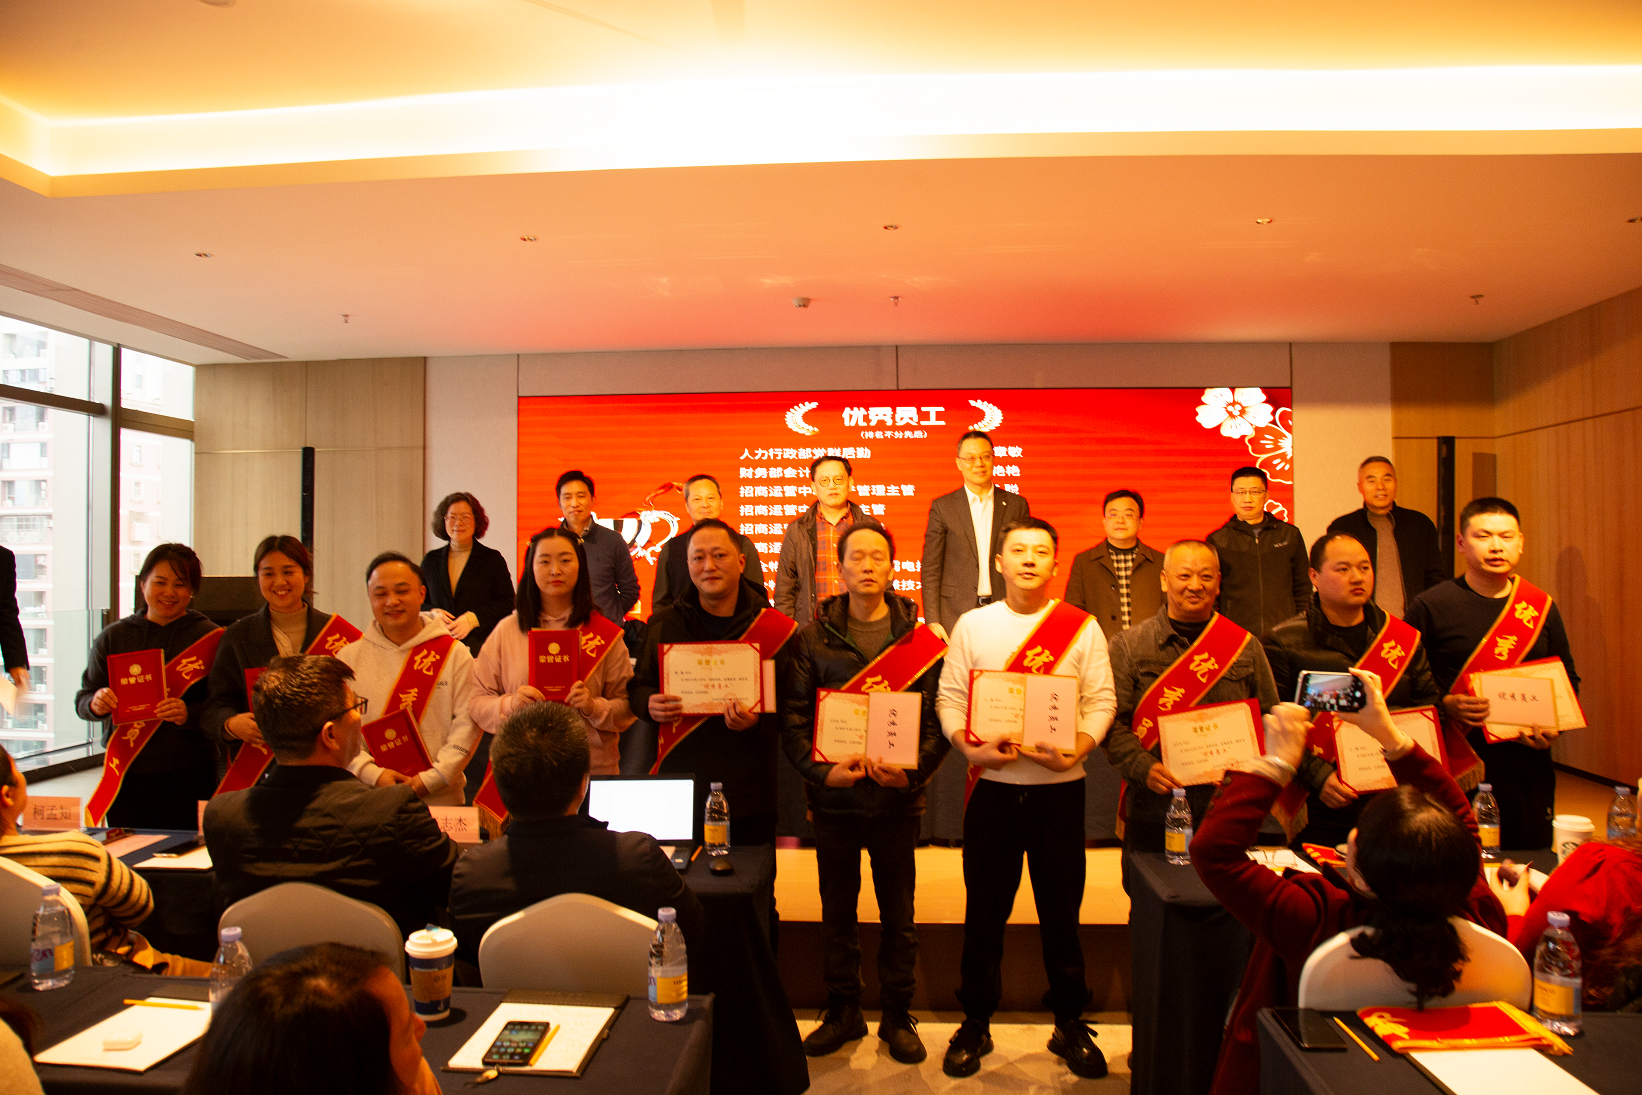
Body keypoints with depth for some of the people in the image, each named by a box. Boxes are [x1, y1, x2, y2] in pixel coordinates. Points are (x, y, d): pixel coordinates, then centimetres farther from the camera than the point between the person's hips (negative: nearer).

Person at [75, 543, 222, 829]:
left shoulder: (210, 638, 0)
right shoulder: (113, 637, 10)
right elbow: (82, 701, 11)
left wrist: (189, 714, -23)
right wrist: (97, 704, -11)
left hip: (188, 776, -3)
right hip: (125, 775, 3)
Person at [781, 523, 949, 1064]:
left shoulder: (922, 640, 0)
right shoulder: (813, 638, 0)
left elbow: (939, 719, -2)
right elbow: (794, 716, -2)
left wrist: (912, 772, -16)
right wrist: (822, 770, -15)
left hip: (896, 797, 0)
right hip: (833, 796, 1)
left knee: (898, 913, 11)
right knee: (837, 911, 13)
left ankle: (897, 1015, 29)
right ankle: (842, 1012, 30)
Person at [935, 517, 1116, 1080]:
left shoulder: (1083, 627, 3)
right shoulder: (972, 625, 4)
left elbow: (1101, 700, -1)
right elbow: (949, 697, 1)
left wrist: (1076, 749, -17)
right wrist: (970, 748, -15)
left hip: (1060, 785, 0)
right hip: (992, 786, 0)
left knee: (1061, 910, 9)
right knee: (985, 911, 8)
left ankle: (1070, 1025, 27)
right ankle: (975, 1024, 23)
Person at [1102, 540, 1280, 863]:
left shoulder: (1246, 647, 10)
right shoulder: (1129, 646, 3)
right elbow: (1112, 722, -2)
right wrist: (1144, 768, -17)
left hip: (1229, 804, 2)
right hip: (1154, 803, -1)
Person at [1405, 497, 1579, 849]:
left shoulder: (1542, 608, 8)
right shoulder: (1430, 606, -3)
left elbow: (1568, 680, 16)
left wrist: (1553, 726, -1)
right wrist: (1444, 705, -18)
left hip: (1527, 766, 3)